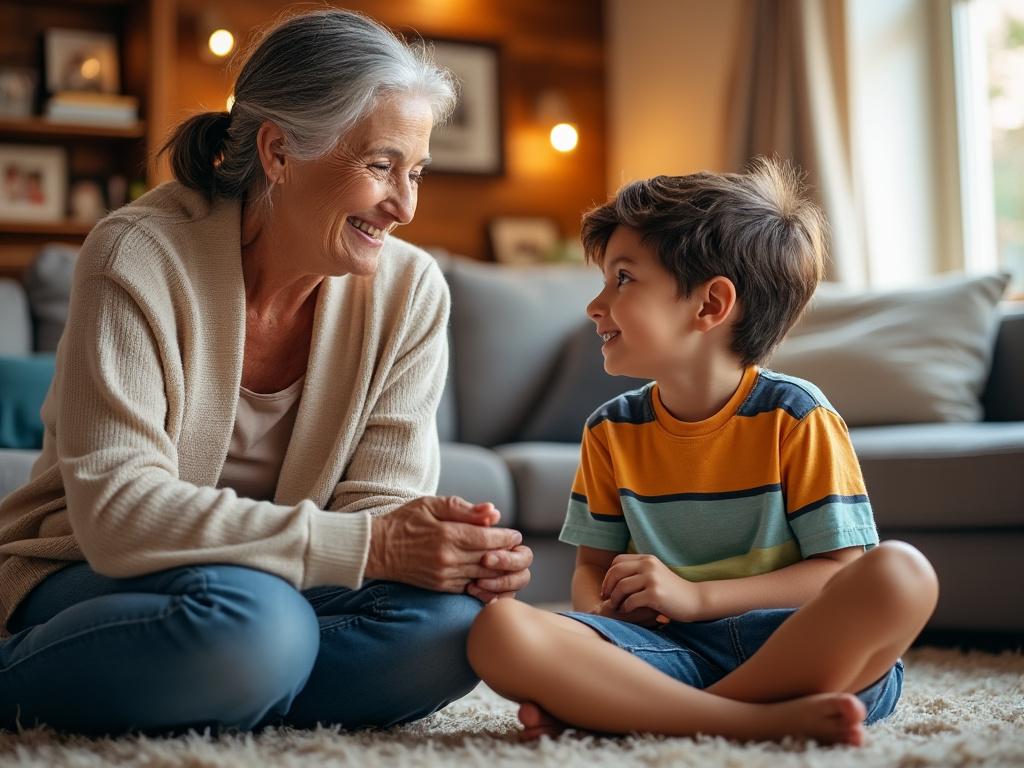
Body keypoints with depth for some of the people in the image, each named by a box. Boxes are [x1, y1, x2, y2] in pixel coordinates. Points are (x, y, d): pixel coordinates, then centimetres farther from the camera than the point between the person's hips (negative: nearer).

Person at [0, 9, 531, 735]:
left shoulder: (409, 290, -6)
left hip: (274, 579, 4)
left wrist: (466, 552, -30)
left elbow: (380, 499, -6)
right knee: (252, 620, -36)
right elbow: (116, 511, -26)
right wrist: (366, 547, -33)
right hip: (88, 584, -3)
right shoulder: (140, 258, -18)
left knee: (448, 619, -25)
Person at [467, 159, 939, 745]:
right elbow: (593, 569, 14)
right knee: (497, 630, -25)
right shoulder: (612, 432, 12)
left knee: (902, 573, -34)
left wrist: (697, 595, -16)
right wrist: (606, 608, -11)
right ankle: (769, 718, -29)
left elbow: (841, 570, -6)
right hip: (669, 649, 2)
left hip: (789, 645, -2)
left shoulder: (794, 416, -1)